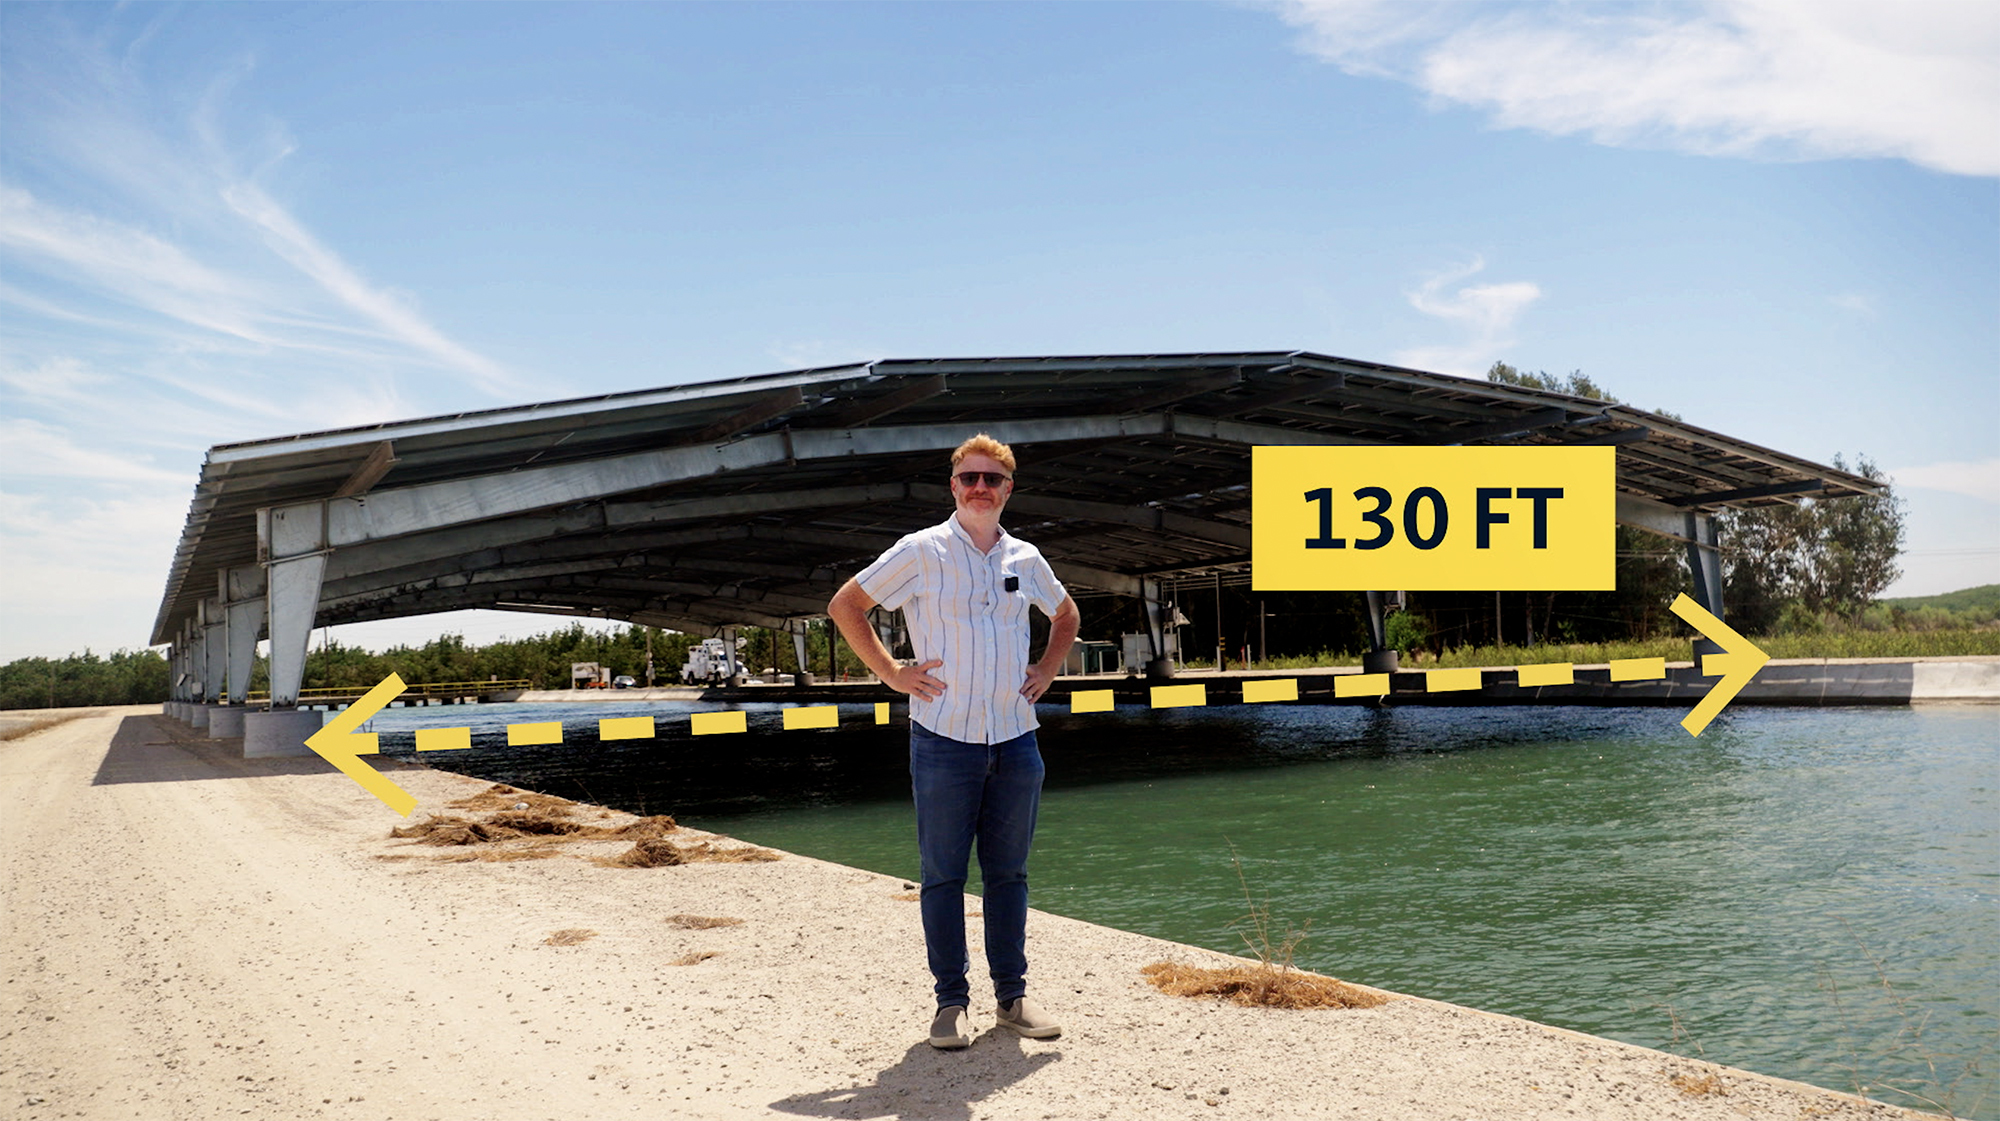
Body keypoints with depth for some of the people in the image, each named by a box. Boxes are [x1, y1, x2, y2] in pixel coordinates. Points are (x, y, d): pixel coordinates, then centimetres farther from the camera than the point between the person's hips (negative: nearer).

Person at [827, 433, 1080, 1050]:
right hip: (944, 738, -3)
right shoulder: (921, 552, -2)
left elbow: (1066, 614, 29)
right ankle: (951, 1000, 13)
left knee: (1009, 872, 11)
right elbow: (845, 606, 2)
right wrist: (890, 672, -3)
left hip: (1016, 740, 4)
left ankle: (1012, 994, 21)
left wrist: (1048, 670, 14)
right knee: (943, 875, 2)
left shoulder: (1026, 559, 10)